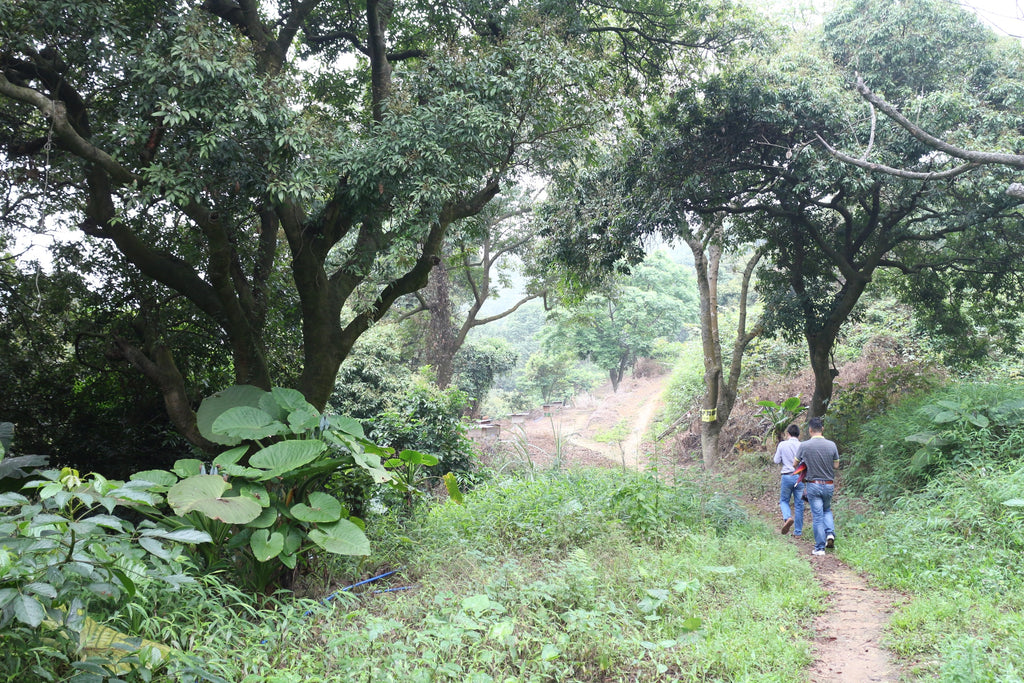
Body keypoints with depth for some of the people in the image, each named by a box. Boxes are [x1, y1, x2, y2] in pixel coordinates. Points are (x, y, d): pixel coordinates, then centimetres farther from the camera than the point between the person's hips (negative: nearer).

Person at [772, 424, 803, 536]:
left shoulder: (782, 444, -2)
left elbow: (777, 460, 2)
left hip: (787, 476, -1)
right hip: (799, 477, 1)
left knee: (784, 500, 15)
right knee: (799, 504, 8)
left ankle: (787, 517, -15)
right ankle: (798, 531, 12)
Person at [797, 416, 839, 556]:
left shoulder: (804, 446, -10)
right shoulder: (831, 445, -4)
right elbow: (836, 465, 6)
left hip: (813, 485, -2)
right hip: (829, 485, 2)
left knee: (817, 516, 2)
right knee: (827, 510, 25)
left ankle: (820, 547, 3)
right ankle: (830, 533, 5)